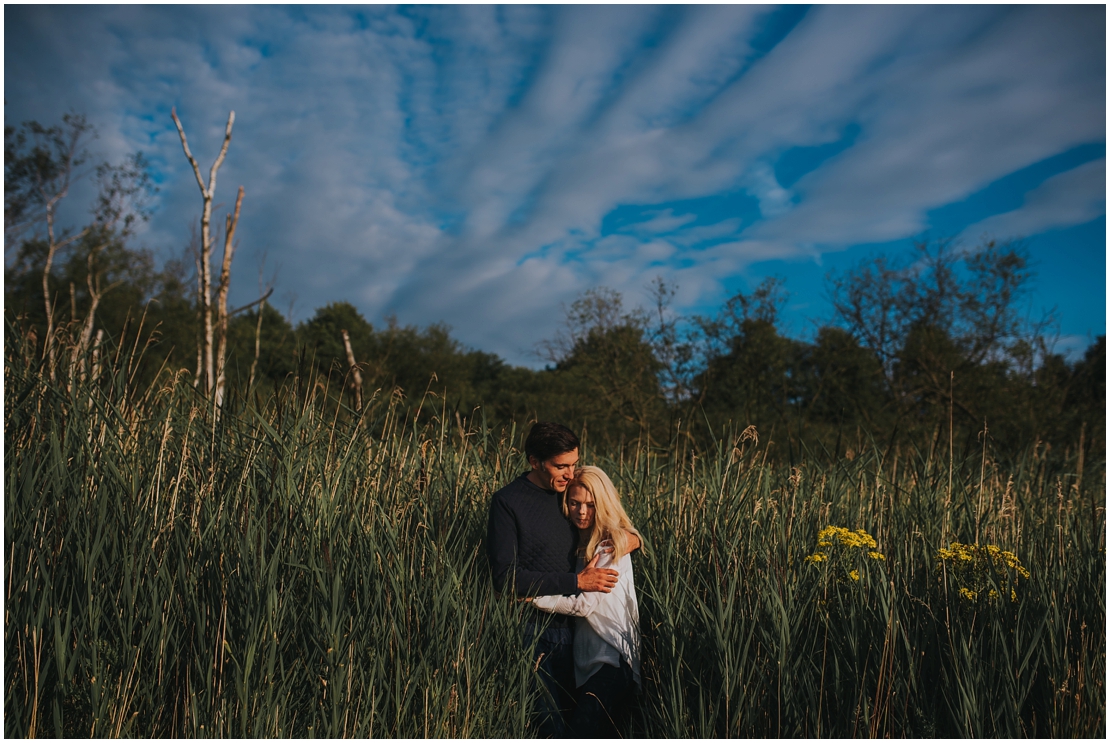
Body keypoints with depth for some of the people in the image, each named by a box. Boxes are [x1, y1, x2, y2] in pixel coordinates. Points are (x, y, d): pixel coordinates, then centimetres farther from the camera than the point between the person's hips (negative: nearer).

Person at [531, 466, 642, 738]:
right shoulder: (578, 541, 13)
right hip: (588, 657, 8)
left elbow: (584, 604, -16)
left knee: (583, 732, -17)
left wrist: (532, 598, -14)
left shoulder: (612, 547, -11)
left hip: (612, 659, -8)